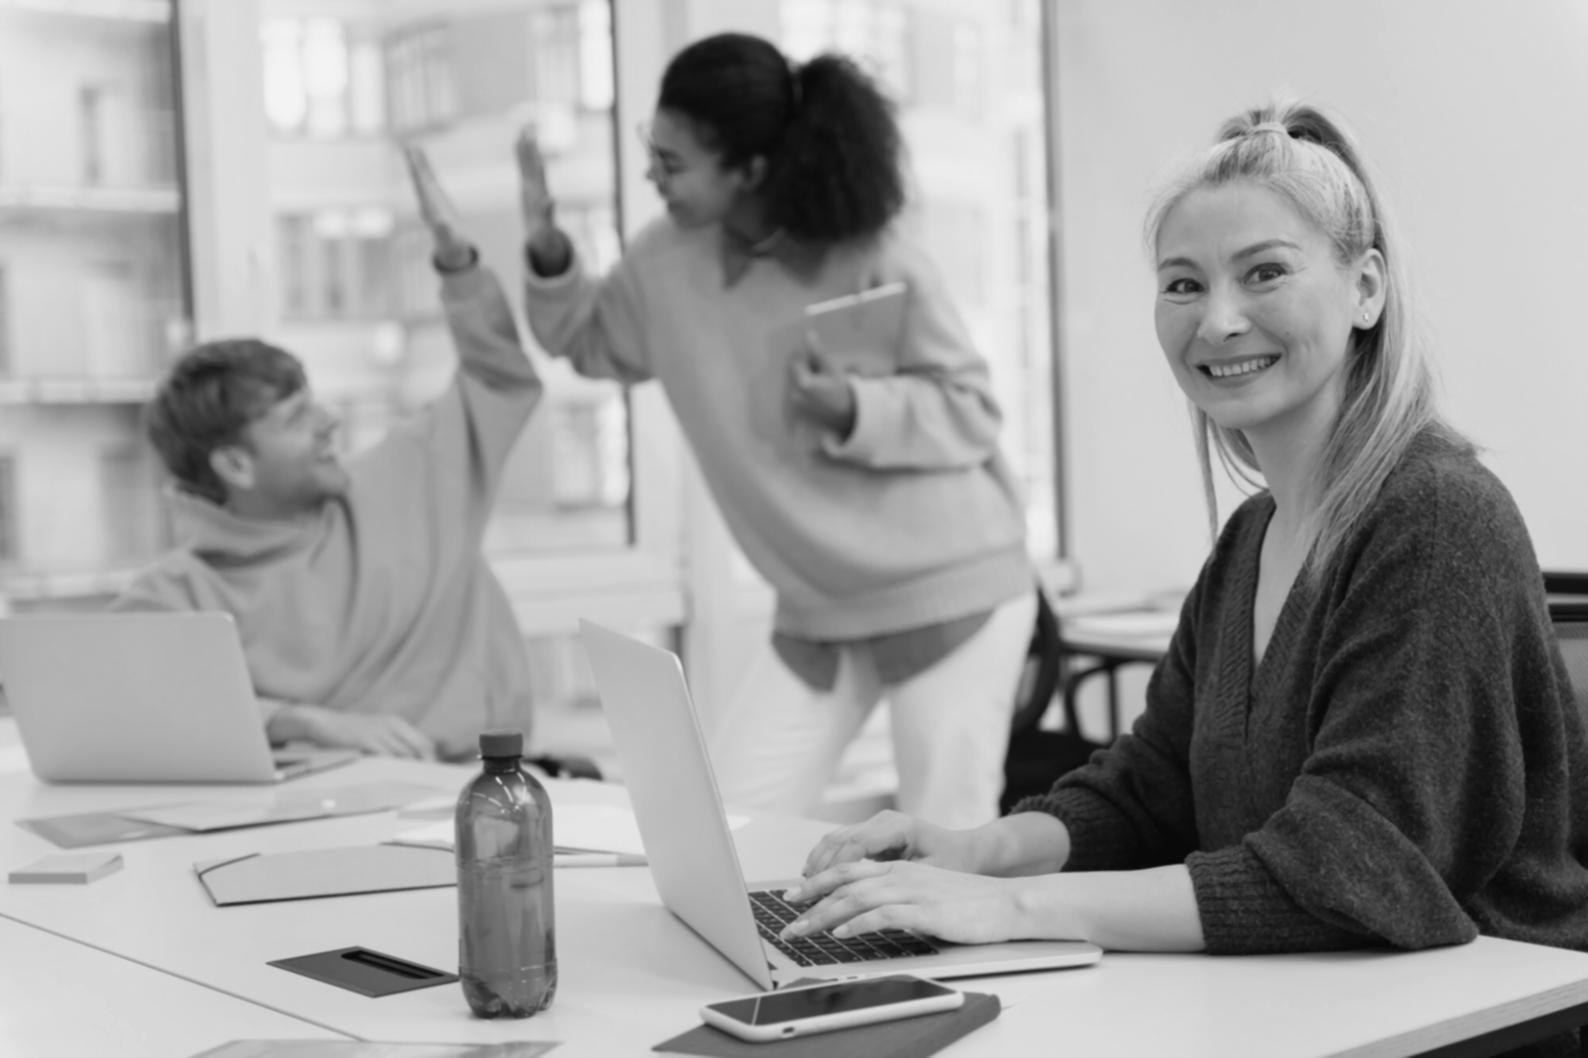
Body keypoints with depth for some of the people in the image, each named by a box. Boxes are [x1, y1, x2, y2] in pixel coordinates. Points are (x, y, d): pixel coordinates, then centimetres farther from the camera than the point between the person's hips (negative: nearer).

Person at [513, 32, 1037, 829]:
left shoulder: (870, 262, -18)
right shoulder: (667, 262, -2)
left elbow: (972, 414, -13)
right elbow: (592, 344, 15)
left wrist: (853, 409, -30)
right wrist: (546, 251, -3)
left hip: (951, 587, -5)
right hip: (817, 608, 6)